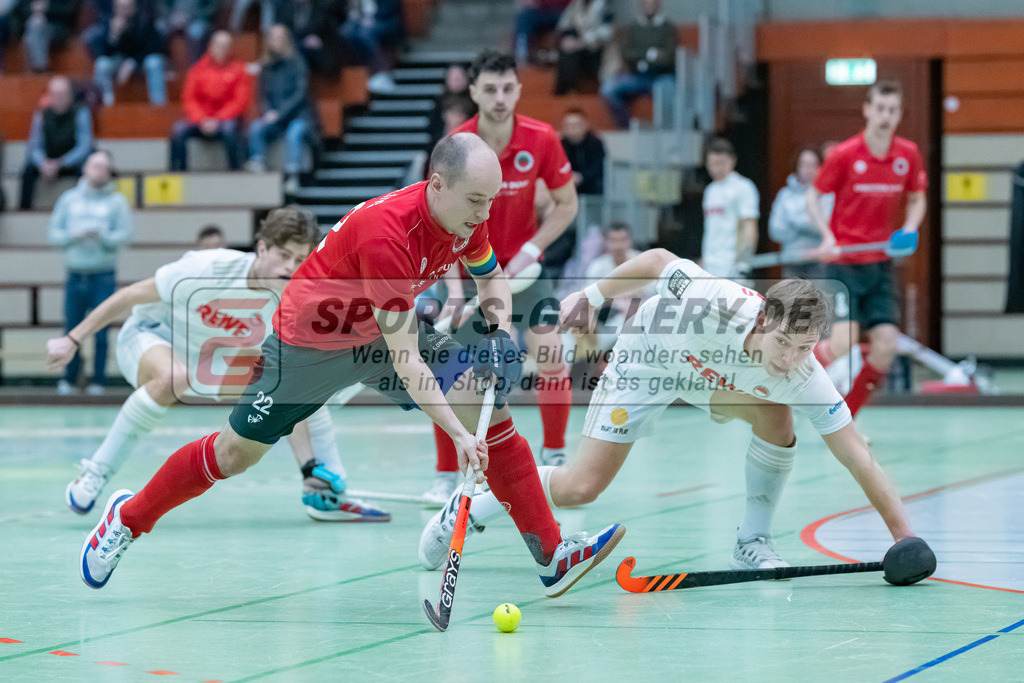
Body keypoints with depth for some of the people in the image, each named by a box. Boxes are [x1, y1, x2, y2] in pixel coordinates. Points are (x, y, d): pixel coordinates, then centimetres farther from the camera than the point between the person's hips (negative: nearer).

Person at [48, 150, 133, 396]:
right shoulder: (69, 198, 12)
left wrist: (101, 235, -20)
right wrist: (75, 236, -10)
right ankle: (69, 379, 15)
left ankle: (98, 380, 4)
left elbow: (124, 235, -3)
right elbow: (55, 233, 8)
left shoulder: (117, 201, 6)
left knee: (100, 330, -3)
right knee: (72, 329, 2)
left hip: (103, 276, -2)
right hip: (75, 274, 2)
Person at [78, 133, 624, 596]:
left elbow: (490, 275, 10)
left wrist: (500, 329, -10)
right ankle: (128, 518, 28)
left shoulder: (467, 216, -16)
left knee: (489, 407, -10)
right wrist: (456, 434, -40)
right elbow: (403, 359, -38)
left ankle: (551, 557, -8)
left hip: (386, 330, 6)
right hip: (311, 338, -6)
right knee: (236, 453, 3)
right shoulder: (386, 232, -38)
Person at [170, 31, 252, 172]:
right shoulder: (199, 69, 8)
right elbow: (189, 99, 3)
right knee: (179, 129, -24)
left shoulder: (238, 69, 2)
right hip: (201, 120, 2)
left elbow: (241, 100, -5)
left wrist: (217, 120, -15)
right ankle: (177, 170, -21)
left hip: (227, 118, -2)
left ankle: (235, 169, -30)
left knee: (229, 128, -36)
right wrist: (202, 120, -14)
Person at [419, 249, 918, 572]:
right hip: (649, 358, -3)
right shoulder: (716, 300, -43)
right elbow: (657, 260, -23)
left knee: (776, 415, -26)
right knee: (580, 488, -10)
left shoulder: (803, 375, -33)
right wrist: (591, 296, -10)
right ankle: (470, 508, 14)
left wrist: (904, 536, -36)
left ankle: (752, 544, -6)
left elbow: (855, 455, -31)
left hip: (712, 378, 3)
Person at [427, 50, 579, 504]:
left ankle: (554, 459, 4)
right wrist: (454, 290, -28)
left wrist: (530, 252, -14)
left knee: (551, 358, -14)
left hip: (522, 266, 1)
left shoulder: (542, 141, -14)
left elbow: (566, 204, -3)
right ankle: (446, 477, 8)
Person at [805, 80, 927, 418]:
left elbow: (917, 199, 15)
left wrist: (909, 229, -5)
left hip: (880, 263, 4)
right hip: (843, 261, -4)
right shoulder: (844, 155, -10)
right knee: (843, 343, -18)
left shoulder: (908, 155, 2)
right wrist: (827, 235, -15)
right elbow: (813, 196, -1)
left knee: (886, 345, -6)